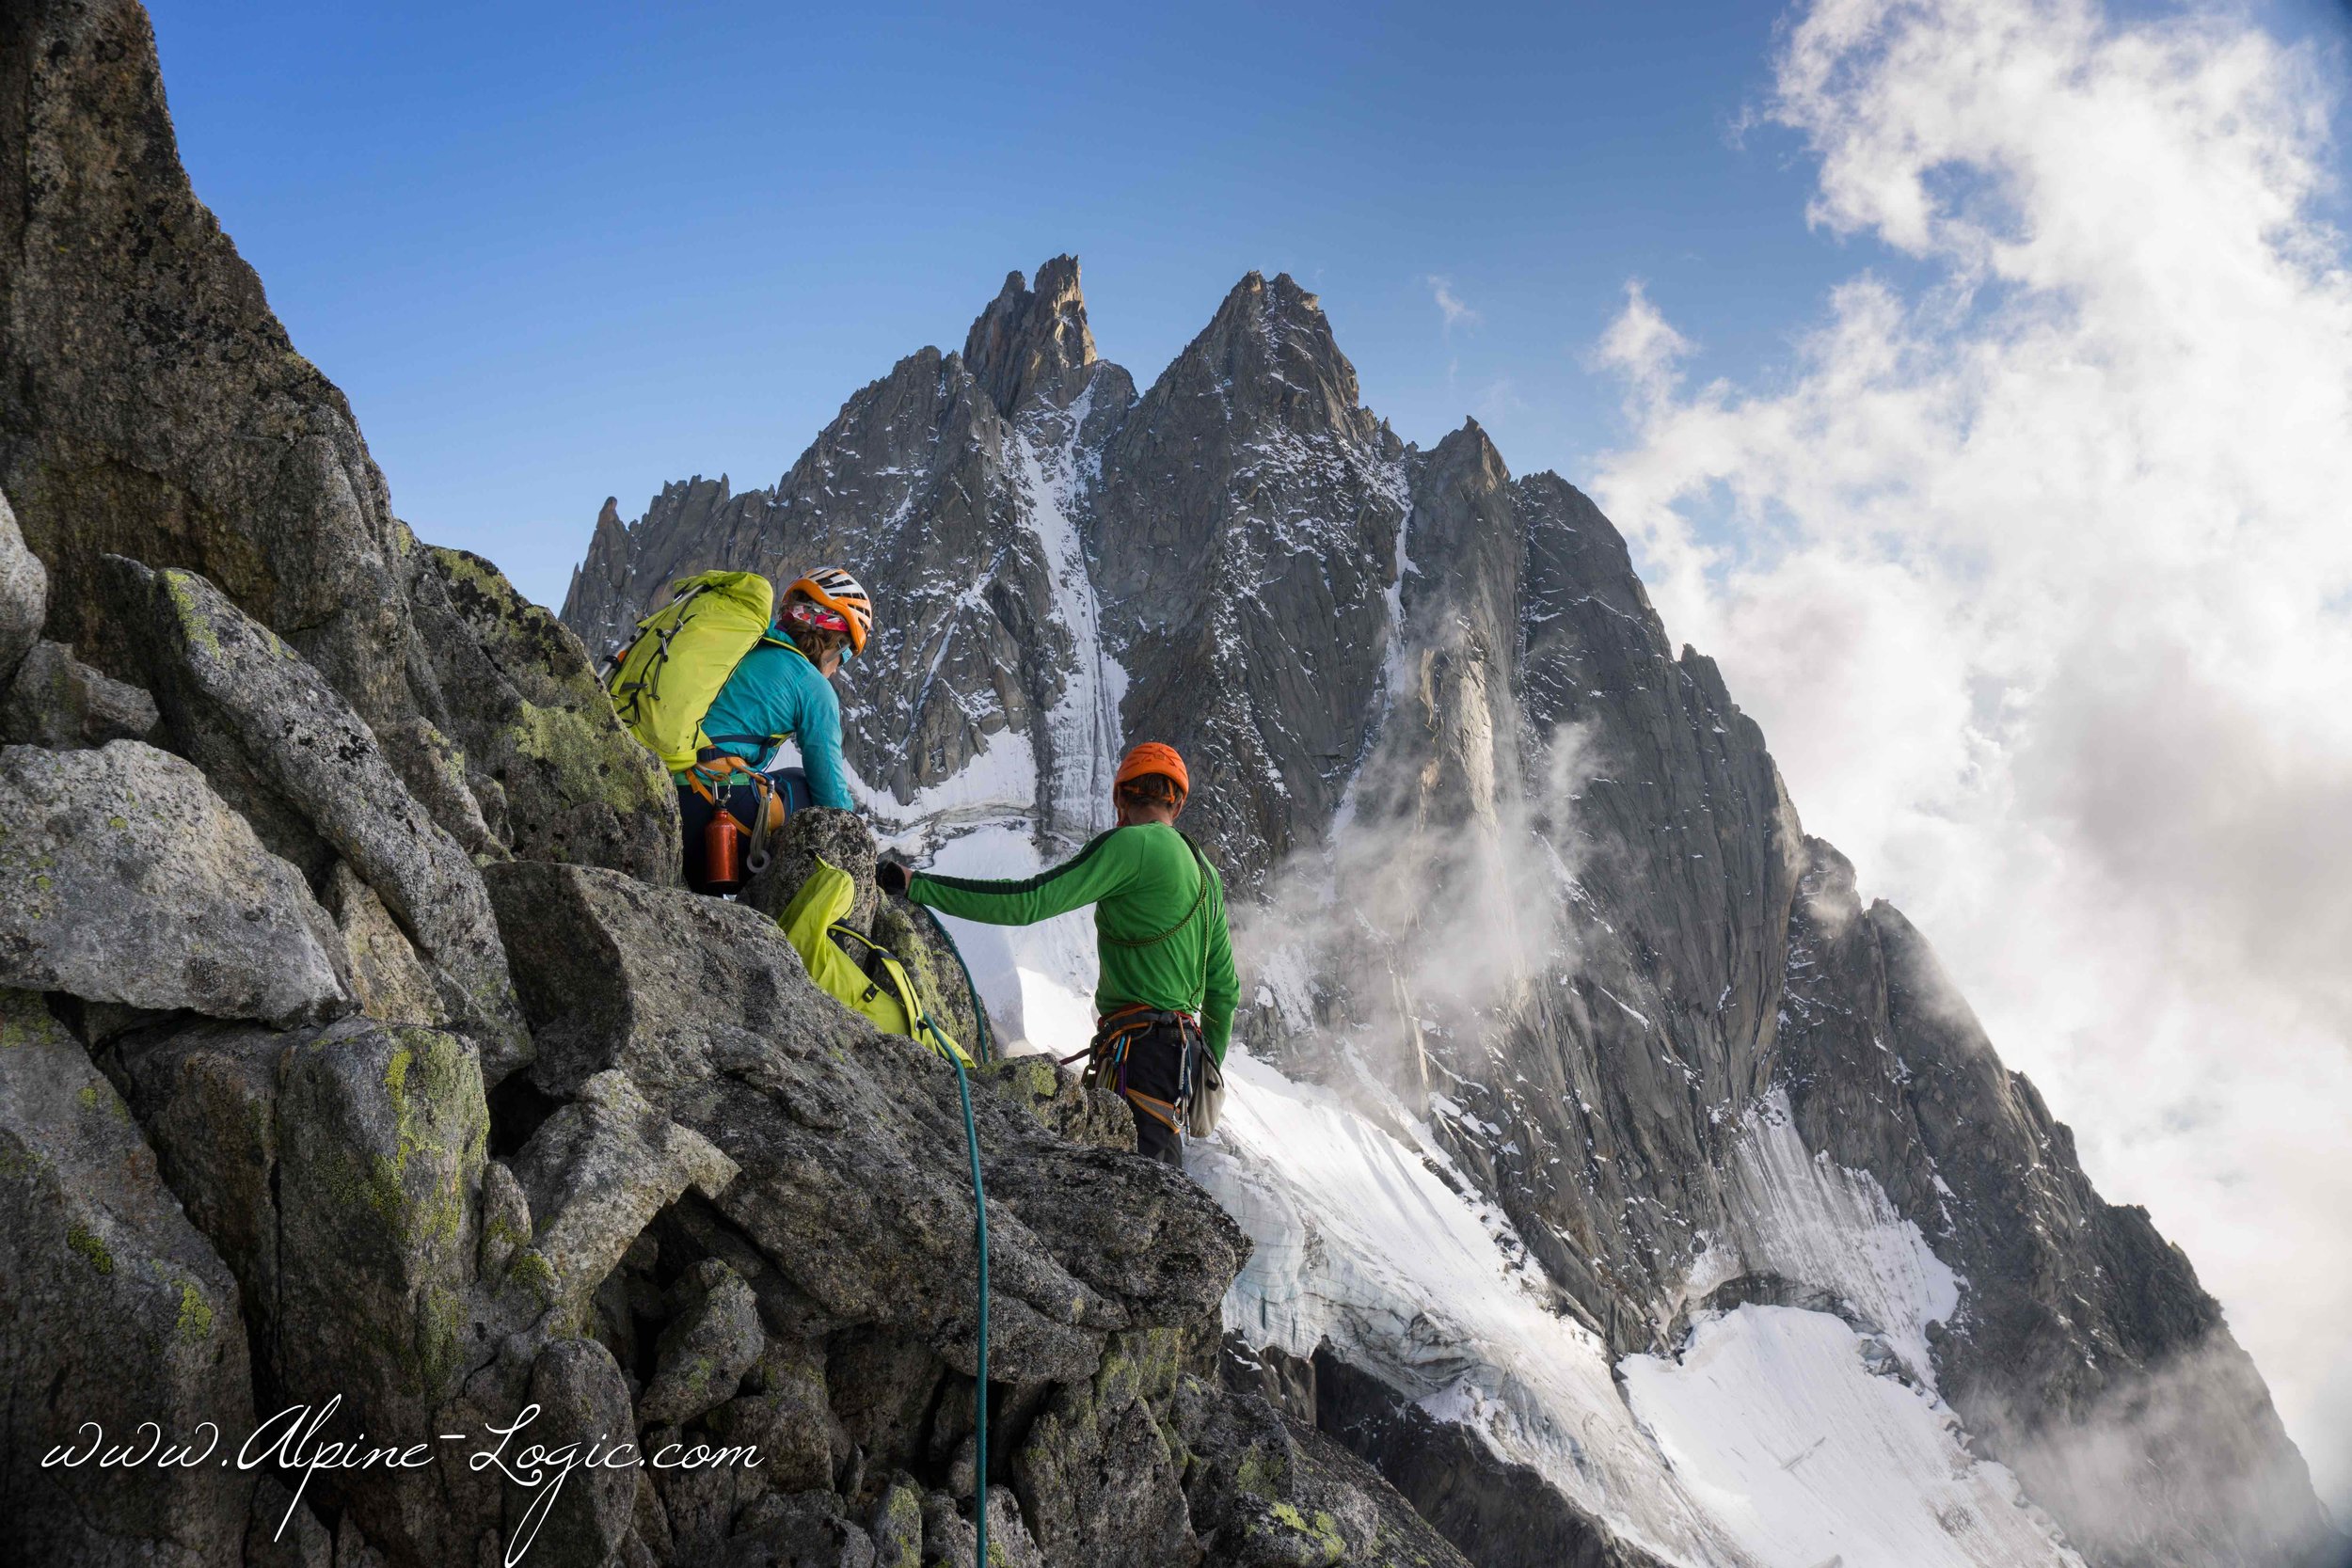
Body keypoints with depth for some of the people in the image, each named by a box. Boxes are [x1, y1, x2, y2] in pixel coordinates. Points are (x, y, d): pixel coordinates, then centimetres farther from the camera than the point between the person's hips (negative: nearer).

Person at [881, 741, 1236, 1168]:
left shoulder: (1132, 844, -6)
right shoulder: (1207, 873, 21)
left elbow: (1029, 901, -15)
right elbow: (1224, 990, 25)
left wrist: (915, 885, -13)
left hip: (1141, 1046, -9)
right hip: (1184, 1049, 9)